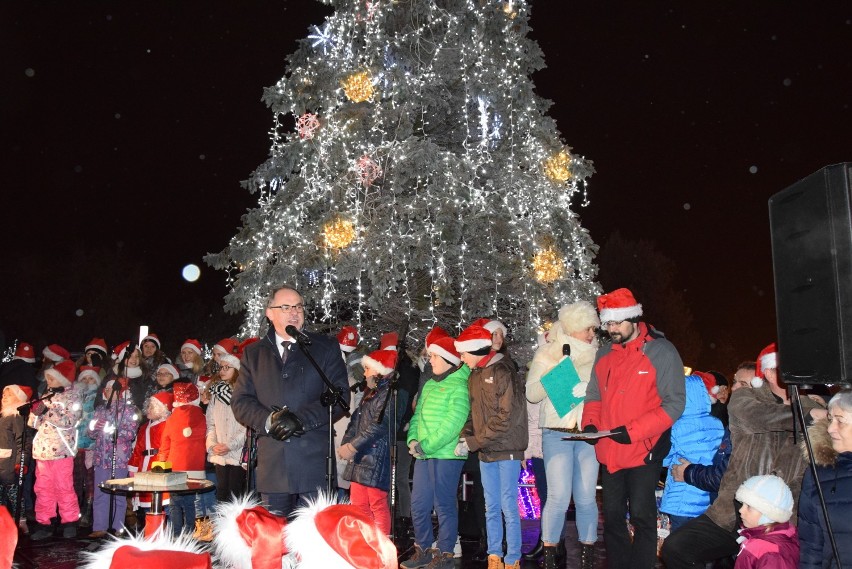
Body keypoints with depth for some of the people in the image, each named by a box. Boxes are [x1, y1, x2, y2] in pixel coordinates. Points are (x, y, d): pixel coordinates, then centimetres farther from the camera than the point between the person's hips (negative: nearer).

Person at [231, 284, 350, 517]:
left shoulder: (325, 348, 7)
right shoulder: (253, 353, 14)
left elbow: (339, 396, -2)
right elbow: (240, 402, 8)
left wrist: (300, 418, -15)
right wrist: (269, 420, -12)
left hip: (314, 463, -2)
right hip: (272, 465, 2)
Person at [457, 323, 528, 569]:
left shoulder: (503, 372, -13)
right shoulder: (474, 376, 10)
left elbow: (506, 418, -18)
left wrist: (473, 443, -16)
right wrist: (465, 435, -3)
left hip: (507, 451, -7)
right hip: (485, 452, 7)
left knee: (508, 507, -2)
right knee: (491, 507, 12)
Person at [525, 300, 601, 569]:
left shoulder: (596, 356, 8)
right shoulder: (547, 354, 4)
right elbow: (532, 394, 0)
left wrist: (589, 389, -12)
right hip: (557, 433, -2)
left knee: (586, 498, 4)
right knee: (559, 497, -7)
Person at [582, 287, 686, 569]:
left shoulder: (661, 351, -9)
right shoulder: (604, 354, 10)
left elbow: (674, 403, -14)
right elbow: (594, 395, 19)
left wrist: (634, 430, -22)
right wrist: (590, 423, -2)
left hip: (644, 451, -6)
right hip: (608, 451, 6)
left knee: (641, 515, 1)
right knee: (612, 516, 13)